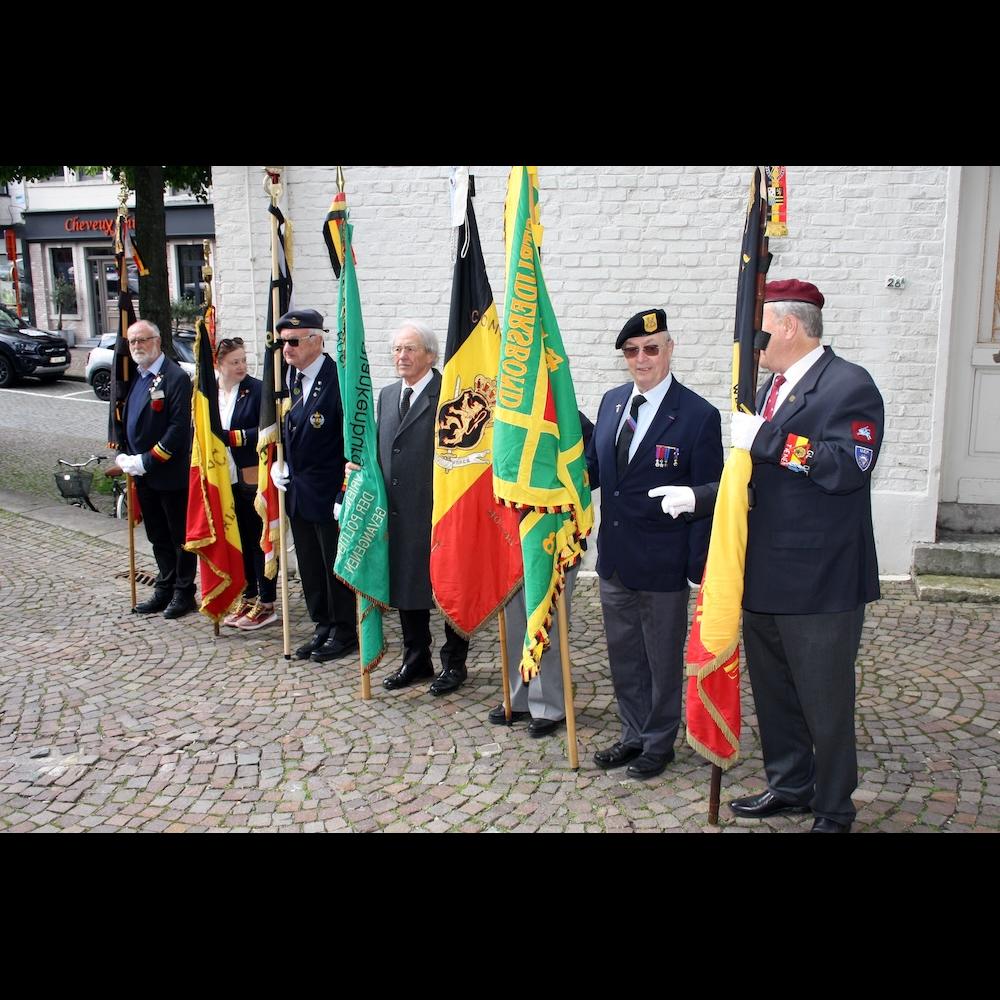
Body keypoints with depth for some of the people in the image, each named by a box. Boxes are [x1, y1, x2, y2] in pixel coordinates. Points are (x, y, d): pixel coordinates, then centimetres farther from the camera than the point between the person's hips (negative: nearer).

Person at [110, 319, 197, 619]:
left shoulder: (176, 378, -14)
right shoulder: (133, 377, 11)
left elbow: (178, 428, -19)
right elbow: (127, 421, 18)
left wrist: (146, 462, -19)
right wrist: (126, 459, 5)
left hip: (171, 474, -8)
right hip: (143, 475, 8)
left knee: (180, 536, 6)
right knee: (158, 537, 17)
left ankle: (184, 592, 17)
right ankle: (164, 589, 28)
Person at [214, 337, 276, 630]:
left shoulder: (257, 389, -9)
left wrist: (233, 437, -17)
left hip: (253, 478, -5)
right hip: (225, 479, 5)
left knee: (259, 540, 3)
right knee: (239, 540, 14)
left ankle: (266, 605, 12)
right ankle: (248, 598, 26)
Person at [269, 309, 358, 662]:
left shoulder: (338, 380, -17)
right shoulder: (288, 377, 7)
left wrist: (345, 494, -17)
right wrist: (278, 462, 6)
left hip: (329, 493, -8)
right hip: (297, 491, 8)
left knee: (336, 564, 6)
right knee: (310, 565, 16)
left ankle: (344, 630, 21)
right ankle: (323, 627, 29)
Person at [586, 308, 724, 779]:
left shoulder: (699, 415, -13)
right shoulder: (612, 402, 5)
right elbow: (592, 469, 11)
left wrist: (697, 569, -15)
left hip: (662, 564, -6)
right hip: (614, 559, 6)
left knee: (663, 660, 12)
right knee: (624, 655, 19)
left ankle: (659, 742, 31)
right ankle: (634, 734, 37)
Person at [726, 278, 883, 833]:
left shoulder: (849, 385, -12)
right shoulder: (773, 387, 14)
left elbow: (846, 467, -27)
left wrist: (765, 439, -26)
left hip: (819, 582, -8)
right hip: (762, 578, 8)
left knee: (825, 703, 7)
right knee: (773, 695, 20)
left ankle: (833, 809, 25)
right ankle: (789, 785, 39)